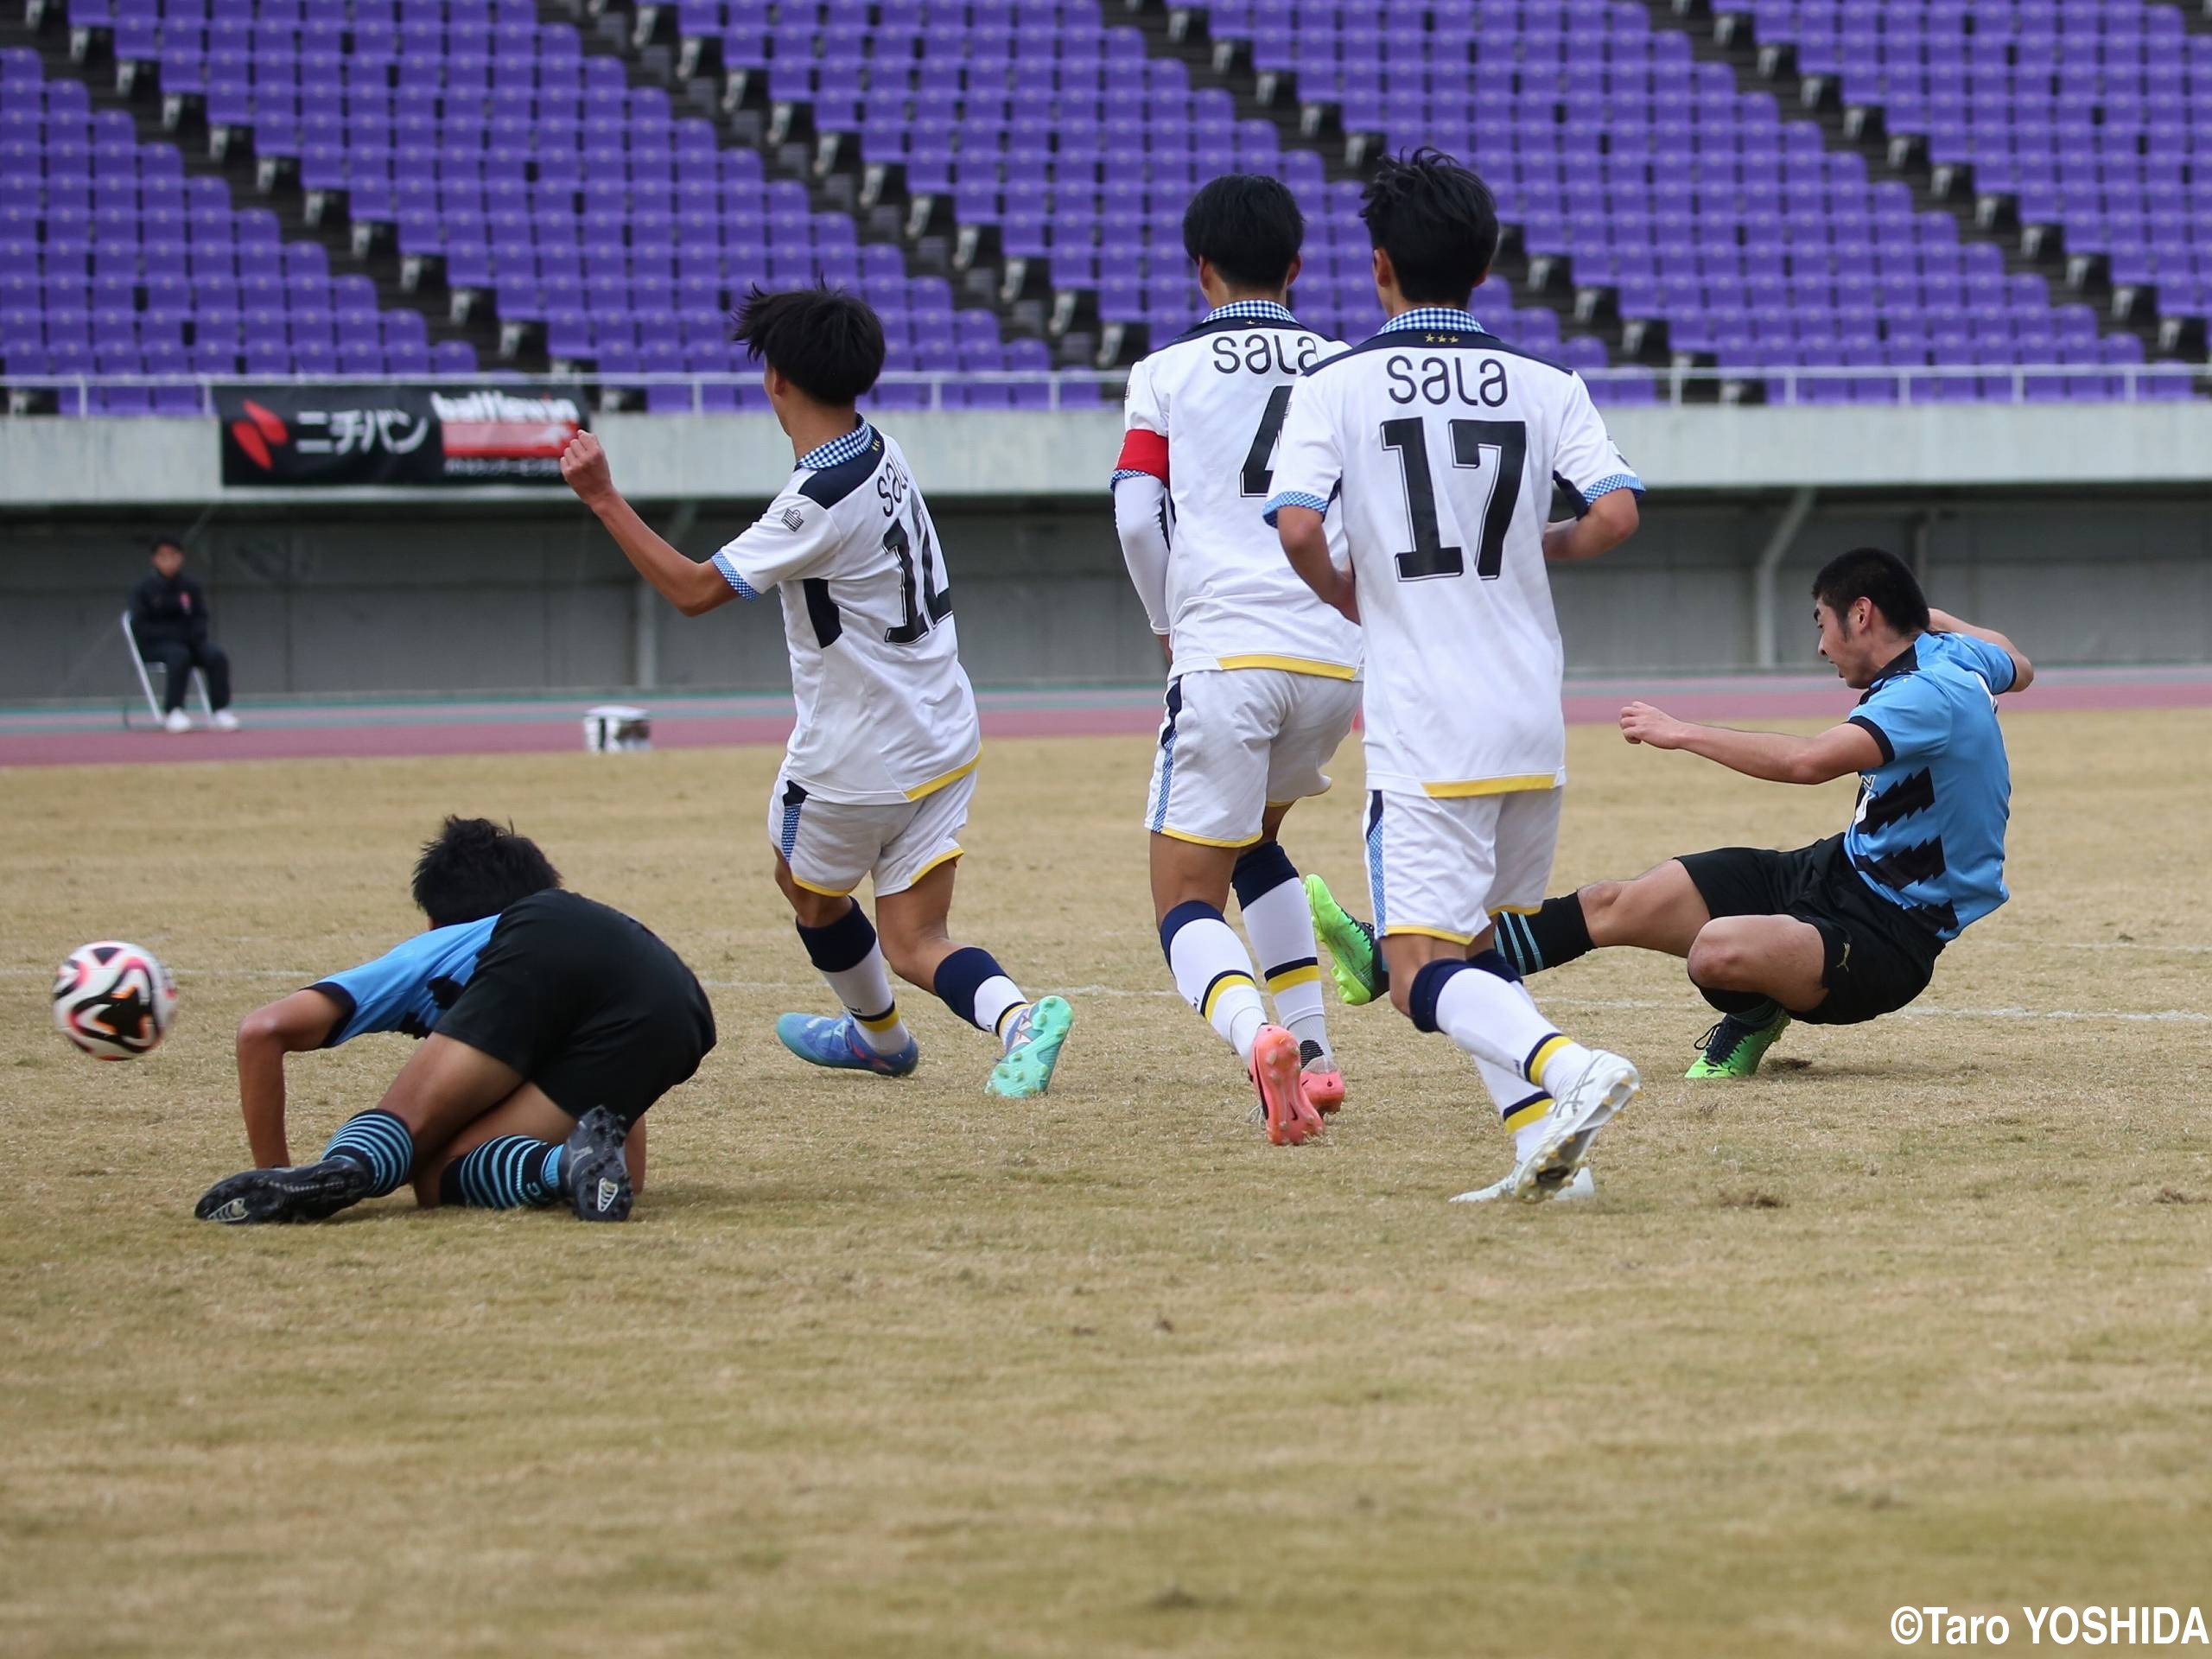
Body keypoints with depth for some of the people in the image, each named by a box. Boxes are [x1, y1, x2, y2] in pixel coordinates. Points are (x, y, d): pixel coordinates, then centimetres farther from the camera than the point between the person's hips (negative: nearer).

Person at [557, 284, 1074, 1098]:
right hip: (943, 739, 7)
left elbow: (694, 589, -22)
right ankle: (1017, 1015, -19)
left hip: (854, 763, -7)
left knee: (810, 892, 24)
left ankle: (881, 1033, 44)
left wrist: (602, 497, -20)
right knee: (915, 945, 7)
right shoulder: (880, 452, 0)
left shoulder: (820, 503, -26)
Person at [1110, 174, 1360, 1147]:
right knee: (1252, 837, 30)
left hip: (1225, 654, -4)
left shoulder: (1167, 373, 8)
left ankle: (1257, 1038, -32)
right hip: (1338, 657, 4)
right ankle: (1311, 1055, 18)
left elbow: (1137, 518, -1)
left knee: (1188, 904, 0)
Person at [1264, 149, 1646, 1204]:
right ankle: (1547, 1150, 5)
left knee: (1423, 975, -6)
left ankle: (1568, 1069, -32)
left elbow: (1295, 528, -15)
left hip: (1423, 729, -4)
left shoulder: (1336, 386, -2)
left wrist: (1349, 598, 5)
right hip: (1533, 721, 4)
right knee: (1488, 950, 19)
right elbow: (1618, 512, -7)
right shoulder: (1546, 387, 6)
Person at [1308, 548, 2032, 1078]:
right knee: (1619, 905, -1)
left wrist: (1681, 733, -28)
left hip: (1887, 938, -10)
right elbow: (2019, 668, 31)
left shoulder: (1932, 695, -25)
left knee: (1720, 951, -40)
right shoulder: (1952, 653, 5)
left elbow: (1810, 761, -38)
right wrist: (1932, 615, 39)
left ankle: (1754, 1018, -2)